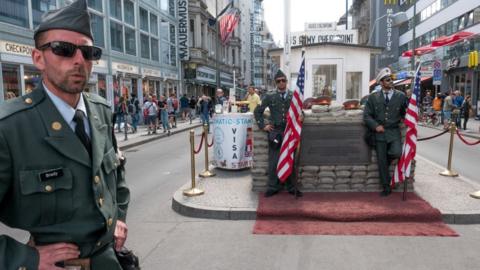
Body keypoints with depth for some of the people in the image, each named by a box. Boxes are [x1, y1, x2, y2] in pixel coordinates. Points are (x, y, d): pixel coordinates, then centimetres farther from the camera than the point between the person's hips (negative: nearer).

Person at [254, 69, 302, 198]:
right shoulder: (270, 96, 1)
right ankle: (273, 187, 15)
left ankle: (291, 187, 20)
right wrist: (263, 126, 2)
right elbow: (258, 111, 7)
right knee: (274, 161, 4)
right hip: (275, 132, -1)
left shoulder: (293, 96, 5)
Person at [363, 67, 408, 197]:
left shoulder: (401, 96, 4)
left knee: (397, 153, -25)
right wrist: (376, 126, -11)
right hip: (380, 132, 0)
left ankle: (386, 159, 13)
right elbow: (367, 115, 2)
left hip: (394, 131, 0)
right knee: (381, 162, 2)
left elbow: (405, 113, 8)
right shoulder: (373, 97, 3)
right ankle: (386, 188, 17)